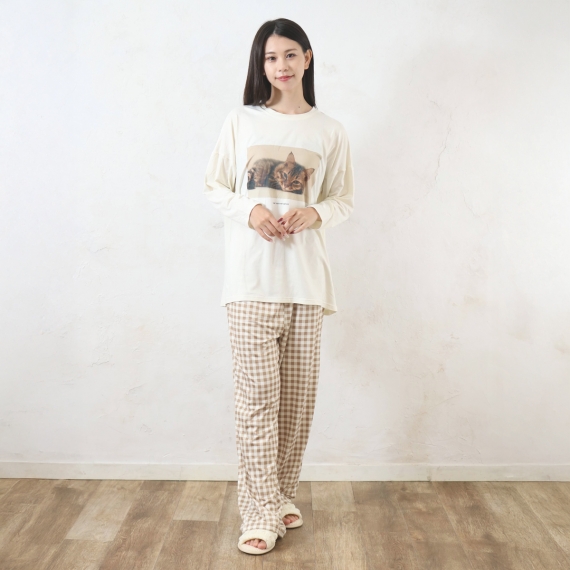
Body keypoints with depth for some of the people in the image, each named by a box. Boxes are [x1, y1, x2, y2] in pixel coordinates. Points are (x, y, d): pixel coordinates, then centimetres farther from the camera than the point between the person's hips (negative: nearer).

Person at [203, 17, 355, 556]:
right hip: (251, 274, -1)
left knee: (297, 395, 6)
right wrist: (248, 211, -11)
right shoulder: (241, 120, 7)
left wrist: (316, 212, -9)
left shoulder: (330, 131, 9)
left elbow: (344, 197, 13)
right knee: (257, 395, -5)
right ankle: (261, 511, 4)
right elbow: (213, 185, 9)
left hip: (305, 275, 2)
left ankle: (282, 492, 24)